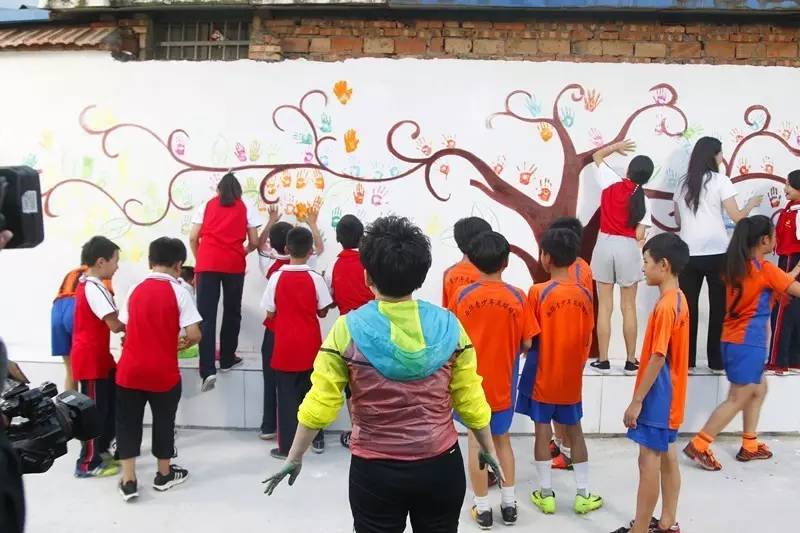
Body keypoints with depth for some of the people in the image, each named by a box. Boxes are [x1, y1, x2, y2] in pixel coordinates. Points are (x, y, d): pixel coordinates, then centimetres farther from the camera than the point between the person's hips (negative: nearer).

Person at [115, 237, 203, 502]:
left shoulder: (135, 290, 4)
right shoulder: (179, 292, -9)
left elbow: (127, 328, 7)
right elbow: (194, 334, -15)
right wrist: (183, 342, 6)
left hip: (130, 370, 3)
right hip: (163, 372, -3)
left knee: (128, 422, 14)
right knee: (163, 421, 14)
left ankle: (128, 480, 15)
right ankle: (164, 474, 29)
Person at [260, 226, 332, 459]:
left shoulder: (276, 277, -9)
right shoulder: (315, 278, -8)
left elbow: (270, 313, -2)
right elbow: (322, 312, -1)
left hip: (285, 347, -1)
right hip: (310, 346, 1)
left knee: (287, 396, 7)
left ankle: (286, 446, 11)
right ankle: (317, 439, 25)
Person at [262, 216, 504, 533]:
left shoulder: (348, 330, -14)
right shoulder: (448, 326, -10)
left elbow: (319, 405, -10)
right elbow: (471, 401, -4)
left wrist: (294, 458, 4)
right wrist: (488, 449, 12)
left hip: (375, 471, -1)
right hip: (441, 466, 1)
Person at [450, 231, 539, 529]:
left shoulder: (462, 296, -10)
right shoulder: (517, 297, -10)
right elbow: (527, 344, -6)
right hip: (502, 382, 1)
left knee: (476, 442, 10)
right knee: (502, 439, 19)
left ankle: (483, 509, 19)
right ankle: (509, 504, 25)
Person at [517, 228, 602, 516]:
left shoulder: (538, 292, -16)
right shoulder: (584, 294, -3)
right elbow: (587, 341, 4)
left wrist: (526, 352, 9)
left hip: (542, 377, -3)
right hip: (571, 378, 4)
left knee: (543, 432, 7)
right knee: (575, 432, 15)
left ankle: (546, 494, 17)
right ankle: (583, 495, 22)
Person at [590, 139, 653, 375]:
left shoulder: (611, 183, -1)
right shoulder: (643, 201, -1)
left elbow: (597, 156, 16)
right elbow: (640, 235, -5)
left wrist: (617, 146, 28)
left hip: (605, 245, 1)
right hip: (628, 249, 0)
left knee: (604, 306, 5)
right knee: (629, 307, 9)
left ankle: (603, 360, 8)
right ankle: (631, 362, 14)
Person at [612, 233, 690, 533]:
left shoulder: (665, 306, -22)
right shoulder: (678, 300, 7)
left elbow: (657, 358, -23)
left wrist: (636, 401, -17)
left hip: (658, 396, -10)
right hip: (670, 395, 10)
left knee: (649, 461, -1)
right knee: (667, 456, 16)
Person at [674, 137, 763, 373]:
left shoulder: (683, 183, 10)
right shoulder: (720, 181, -3)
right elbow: (737, 217, -4)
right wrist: (751, 204, 14)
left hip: (689, 254, 4)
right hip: (716, 253, -3)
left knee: (688, 307, 6)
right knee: (719, 307, 7)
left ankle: (687, 361, 7)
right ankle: (717, 361, 12)